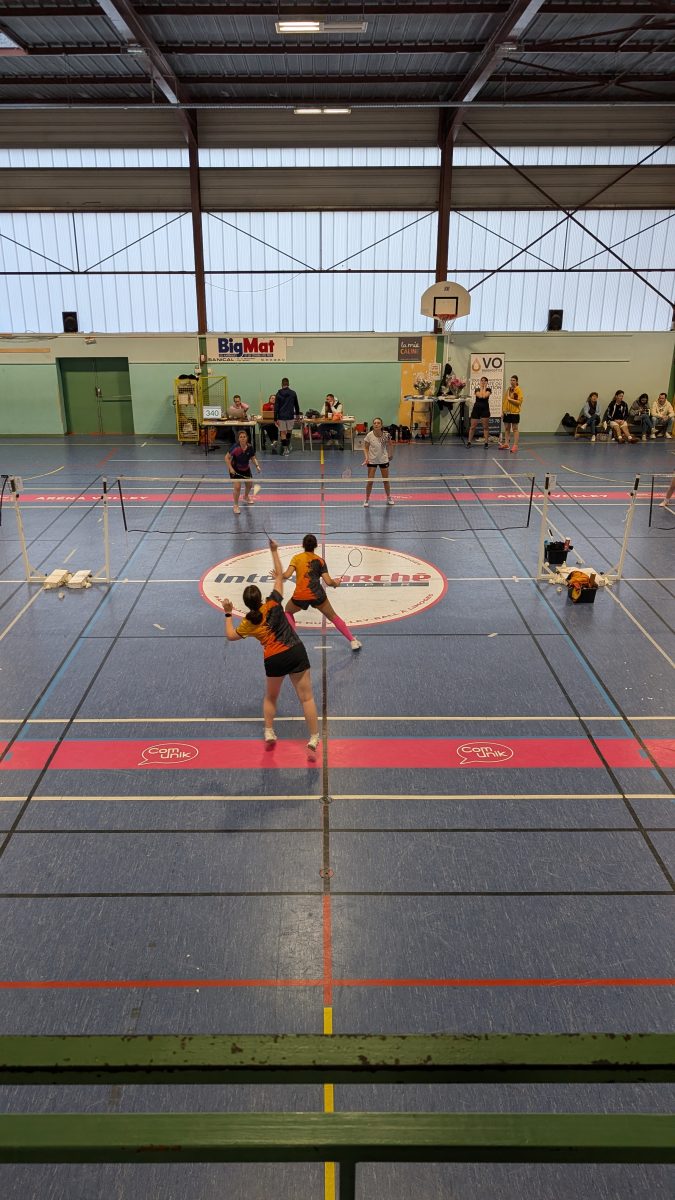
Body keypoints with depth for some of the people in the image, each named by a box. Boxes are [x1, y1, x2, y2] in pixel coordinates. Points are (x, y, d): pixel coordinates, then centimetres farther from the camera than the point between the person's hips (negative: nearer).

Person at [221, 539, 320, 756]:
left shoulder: (248, 622, 3)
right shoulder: (273, 603, 1)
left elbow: (231, 636, 20)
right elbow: (279, 576, 12)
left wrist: (228, 614, 25)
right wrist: (274, 551, 20)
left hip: (273, 660, 1)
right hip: (296, 652, -1)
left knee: (270, 697, 28)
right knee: (306, 698, 2)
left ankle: (269, 734, 29)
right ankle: (313, 740, 1)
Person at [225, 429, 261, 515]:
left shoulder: (250, 447, -17)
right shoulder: (235, 448, -29)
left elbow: (253, 458, -3)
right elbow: (227, 458, -21)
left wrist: (257, 466, -19)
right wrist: (230, 468, -29)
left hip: (246, 468, 5)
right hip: (235, 470, -5)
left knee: (249, 485, 20)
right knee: (237, 487, -16)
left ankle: (246, 496, 55)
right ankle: (236, 505, 4)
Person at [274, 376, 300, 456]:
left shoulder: (278, 394, -3)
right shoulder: (293, 393, 1)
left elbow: (276, 407, -5)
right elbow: (296, 405, 13)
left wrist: (275, 419, -3)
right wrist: (297, 414, 29)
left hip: (281, 417, -1)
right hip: (290, 416, 1)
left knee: (283, 433, 3)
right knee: (289, 431, 21)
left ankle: (285, 449, 1)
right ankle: (288, 445, 29)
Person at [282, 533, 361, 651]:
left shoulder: (296, 558, 4)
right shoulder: (320, 560, 7)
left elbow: (286, 575, -8)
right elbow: (328, 582, 0)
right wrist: (336, 583, 22)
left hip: (300, 596, -1)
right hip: (317, 595, 1)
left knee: (288, 611, 31)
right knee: (333, 617, 20)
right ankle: (353, 641, 16)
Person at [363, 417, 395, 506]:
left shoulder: (386, 435, -15)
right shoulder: (369, 435, -16)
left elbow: (390, 445, 3)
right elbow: (366, 448, -5)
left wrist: (391, 455, 4)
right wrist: (366, 457, -17)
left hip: (384, 460, 1)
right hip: (372, 460, -1)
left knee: (386, 480, 13)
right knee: (370, 481, -1)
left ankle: (389, 498, 33)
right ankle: (367, 500, 16)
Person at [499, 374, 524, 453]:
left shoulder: (519, 390, -7)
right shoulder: (508, 389, 10)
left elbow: (519, 401, -14)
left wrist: (510, 399, -16)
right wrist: (502, 411, 9)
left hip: (514, 412, -6)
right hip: (507, 412, 6)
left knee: (515, 429, -1)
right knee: (507, 428, 11)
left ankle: (515, 445, 1)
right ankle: (506, 444, 20)